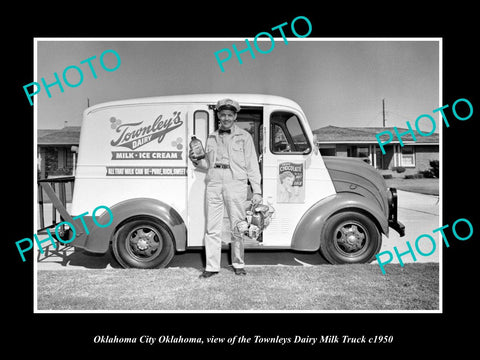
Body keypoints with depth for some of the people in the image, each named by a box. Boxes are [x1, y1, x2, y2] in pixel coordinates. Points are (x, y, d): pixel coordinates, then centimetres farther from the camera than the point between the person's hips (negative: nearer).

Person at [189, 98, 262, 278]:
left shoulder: (244, 136, 7)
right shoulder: (211, 137, 17)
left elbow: (252, 165, 4)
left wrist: (256, 191, -1)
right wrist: (197, 161, 1)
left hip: (236, 184, -3)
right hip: (214, 184, 3)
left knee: (237, 228, 5)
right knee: (212, 228, 4)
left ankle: (238, 264, 21)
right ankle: (212, 266, 14)